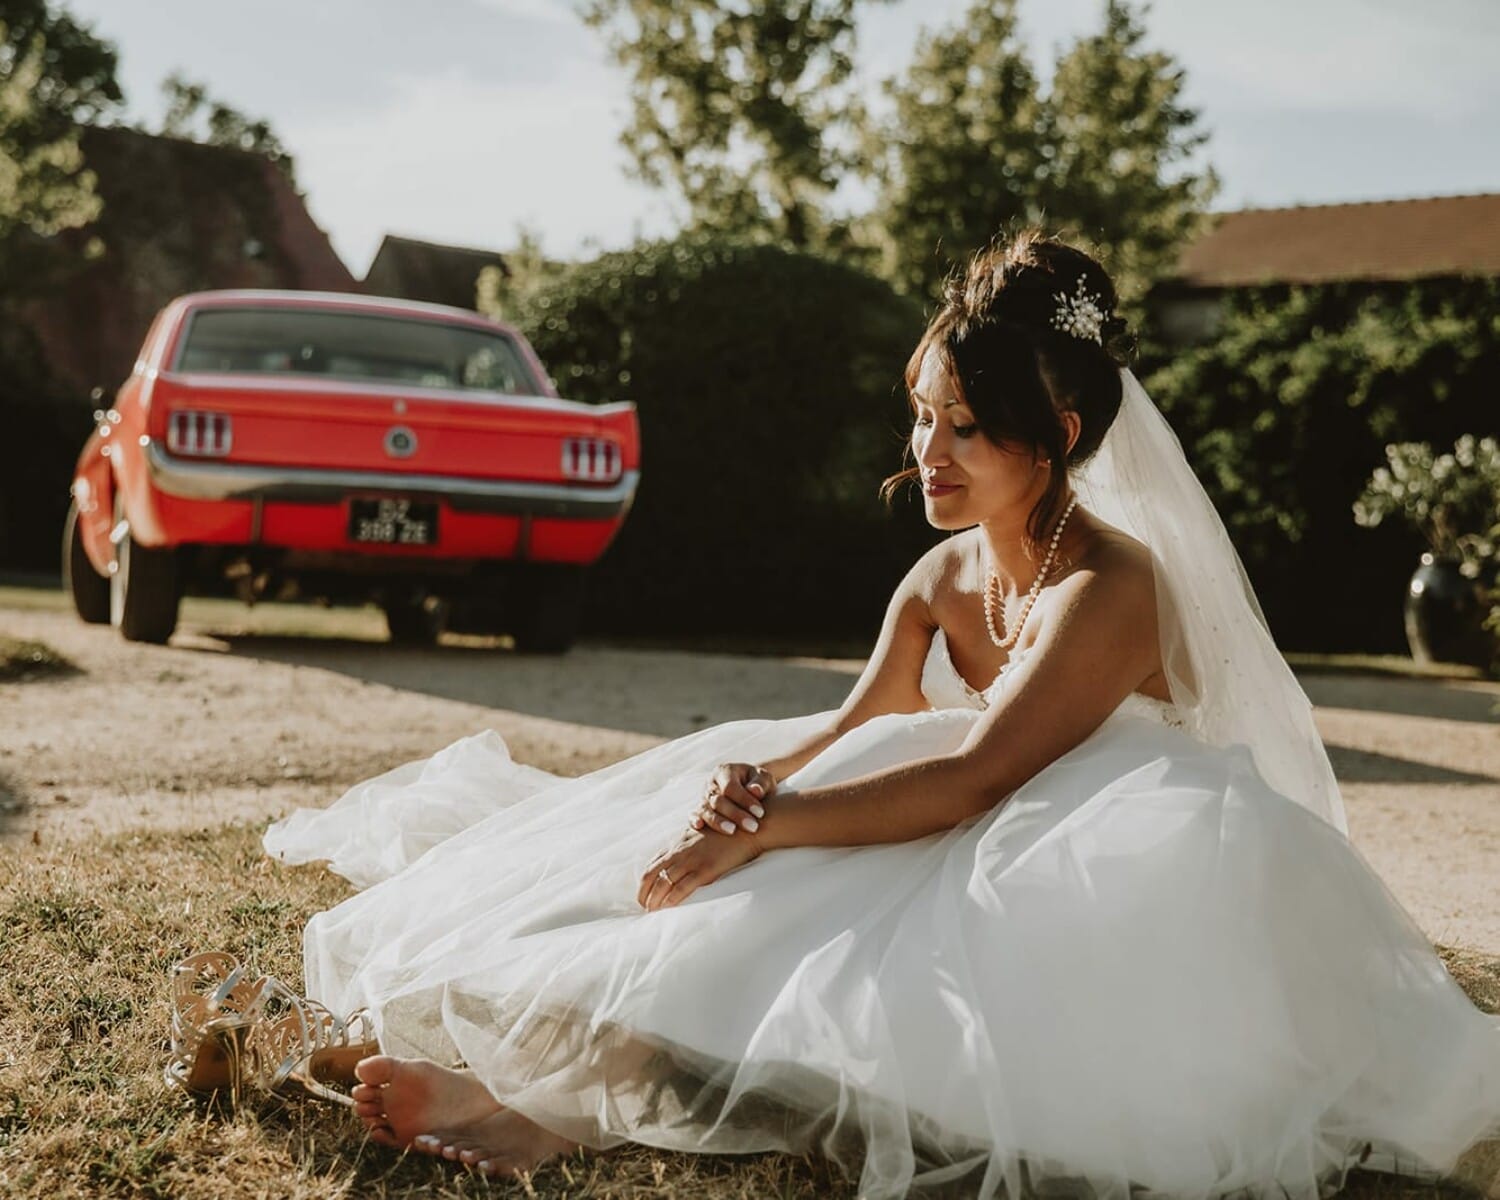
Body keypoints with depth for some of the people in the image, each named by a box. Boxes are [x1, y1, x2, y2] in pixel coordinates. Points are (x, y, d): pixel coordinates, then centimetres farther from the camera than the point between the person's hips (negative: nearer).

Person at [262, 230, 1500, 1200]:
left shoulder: (1107, 587, -18)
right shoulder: (939, 578, 7)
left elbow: (973, 779, -28)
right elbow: (852, 727, -1)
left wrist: (763, 831, -33)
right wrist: (751, 782, -24)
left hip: (1117, 907, -8)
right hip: (987, 883, 8)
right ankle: (537, 1083, -33)